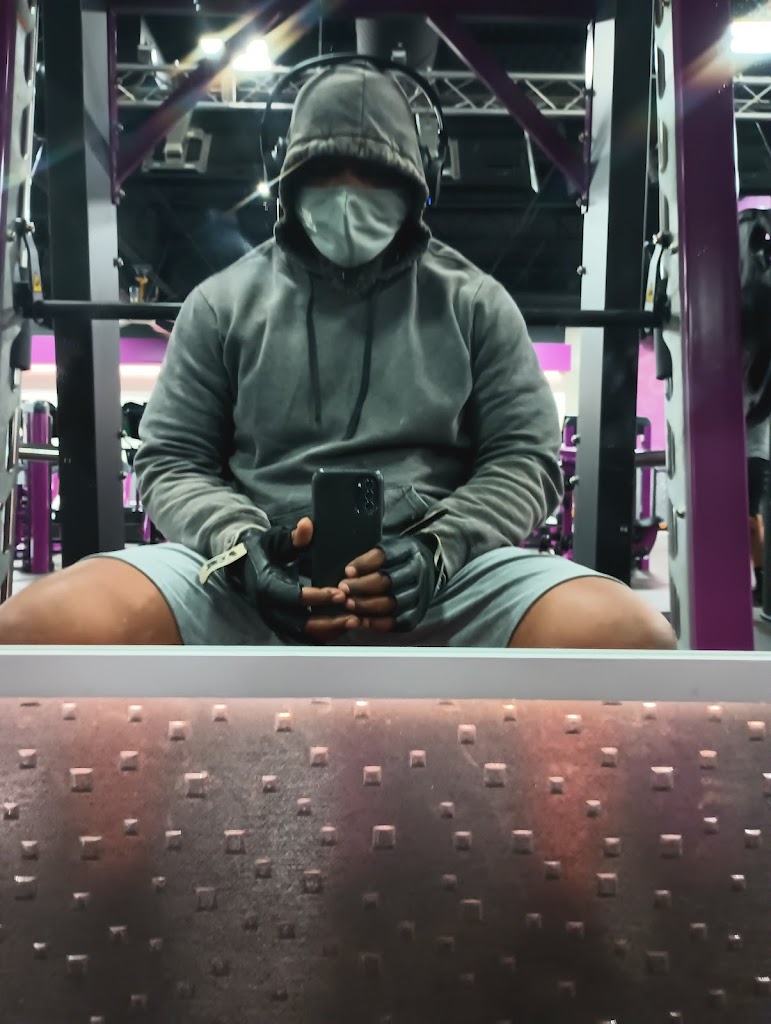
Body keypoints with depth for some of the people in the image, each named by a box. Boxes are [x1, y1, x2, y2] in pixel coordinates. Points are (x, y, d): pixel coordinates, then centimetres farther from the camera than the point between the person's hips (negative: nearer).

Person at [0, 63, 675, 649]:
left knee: (630, 635, -29)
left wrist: (438, 548, -13)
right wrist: (241, 545, -11)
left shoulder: (474, 303, 12)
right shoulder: (222, 304, 13)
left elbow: (525, 458, 7)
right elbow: (172, 461, 11)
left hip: (446, 577, 0)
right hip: (253, 579, 1)